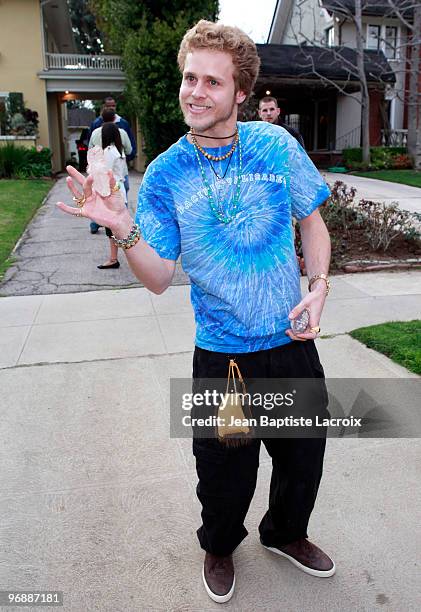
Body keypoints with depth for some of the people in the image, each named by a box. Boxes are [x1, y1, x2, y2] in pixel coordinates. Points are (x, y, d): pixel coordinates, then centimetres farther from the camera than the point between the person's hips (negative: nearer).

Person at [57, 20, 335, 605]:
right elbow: (159, 278, -8)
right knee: (225, 468, 14)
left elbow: (313, 222, 6)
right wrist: (122, 229, -26)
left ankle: (286, 532, 52)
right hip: (222, 352, -2)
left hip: (292, 341, 2)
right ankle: (220, 545, 48)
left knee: (304, 452, 19)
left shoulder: (276, 144, -6)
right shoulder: (166, 173, -8)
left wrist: (319, 285, -10)